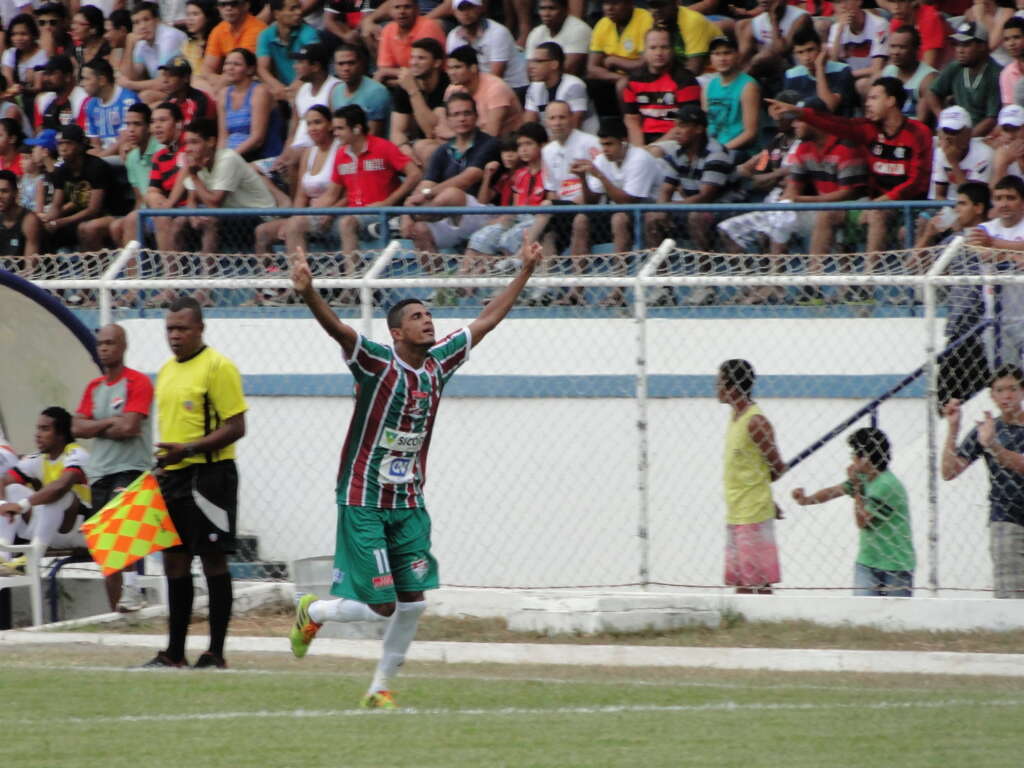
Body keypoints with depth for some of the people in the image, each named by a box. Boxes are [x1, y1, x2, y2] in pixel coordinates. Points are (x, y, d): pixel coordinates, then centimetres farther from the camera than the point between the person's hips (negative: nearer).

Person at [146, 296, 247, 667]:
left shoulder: (218, 367, -10)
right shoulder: (167, 371, 15)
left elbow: (235, 428, -15)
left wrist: (188, 450, -21)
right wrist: (162, 465, 18)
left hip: (209, 473, -8)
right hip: (173, 476, 8)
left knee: (213, 560, -4)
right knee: (174, 561, 9)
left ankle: (216, 653, -1)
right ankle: (174, 653, 14)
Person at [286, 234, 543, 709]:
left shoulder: (438, 364, 4)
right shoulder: (377, 363, -13)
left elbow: (487, 320, 15)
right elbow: (336, 328, -31)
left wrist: (525, 273, 18)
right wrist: (308, 294, -49)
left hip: (410, 504, 6)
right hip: (364, 503, -6)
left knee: (412, 603, 1)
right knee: (380, 606, -7)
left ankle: (381, 688, 19)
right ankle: (311, 612, 23)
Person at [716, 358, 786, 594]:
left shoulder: (755, 422, -14)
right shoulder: (736, 419, 13)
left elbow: (778, 468, -12)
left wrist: (754, 484, 3)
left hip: (754, 516, -9)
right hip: (735, 515, 9)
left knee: (759, 584, -8)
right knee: (740, 584, 10)